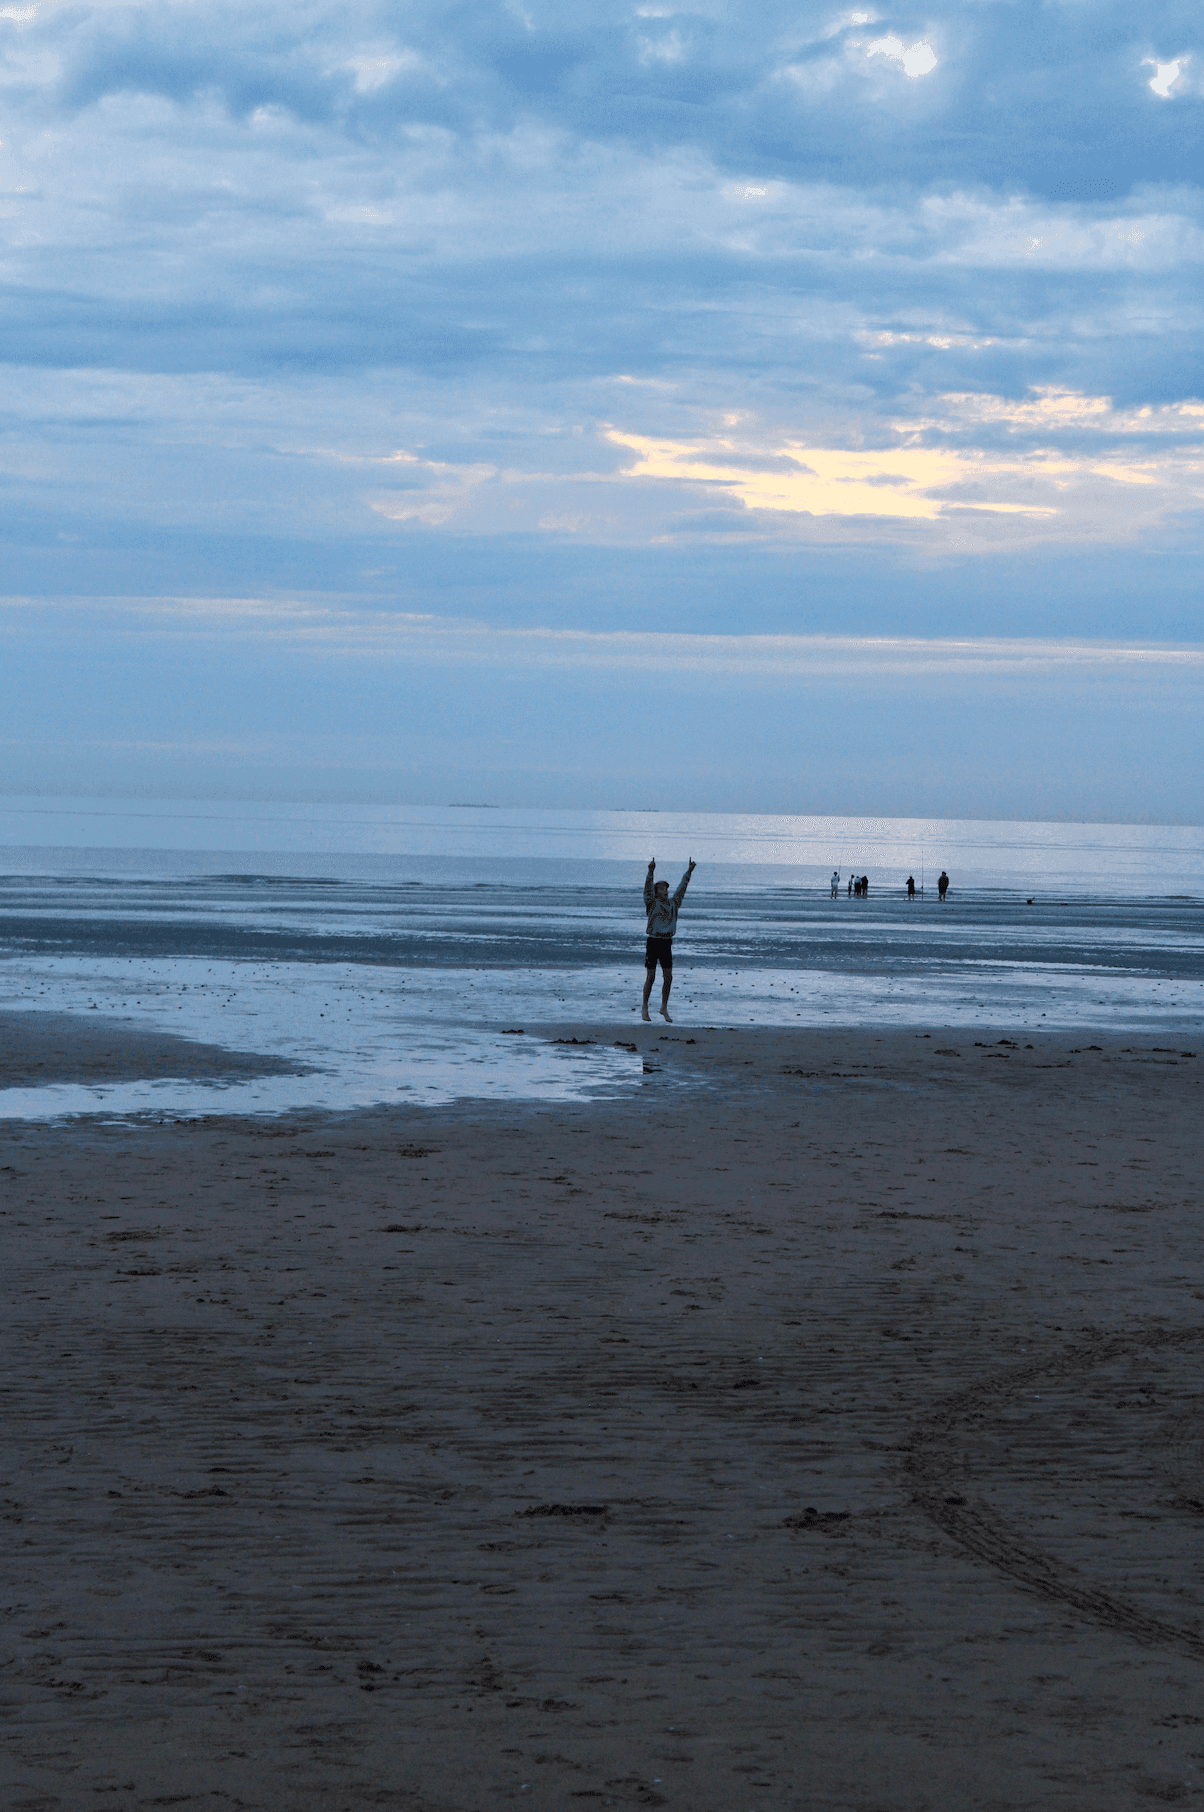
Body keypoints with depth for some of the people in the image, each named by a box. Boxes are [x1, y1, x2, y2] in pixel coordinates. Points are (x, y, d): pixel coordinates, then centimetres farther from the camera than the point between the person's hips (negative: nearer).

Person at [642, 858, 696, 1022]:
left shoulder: (673, 904, 11)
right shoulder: (652, 903, -3)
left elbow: (681, 888, 14)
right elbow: (647, 888, -17)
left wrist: (689, 872, 8)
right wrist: (650, 872, -31)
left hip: (667, 943, 5)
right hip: (653, 942, -5)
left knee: (668, 977, 1)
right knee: (651, 976, -2)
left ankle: (664, 1008, 11)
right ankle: (644, 1008, 8)